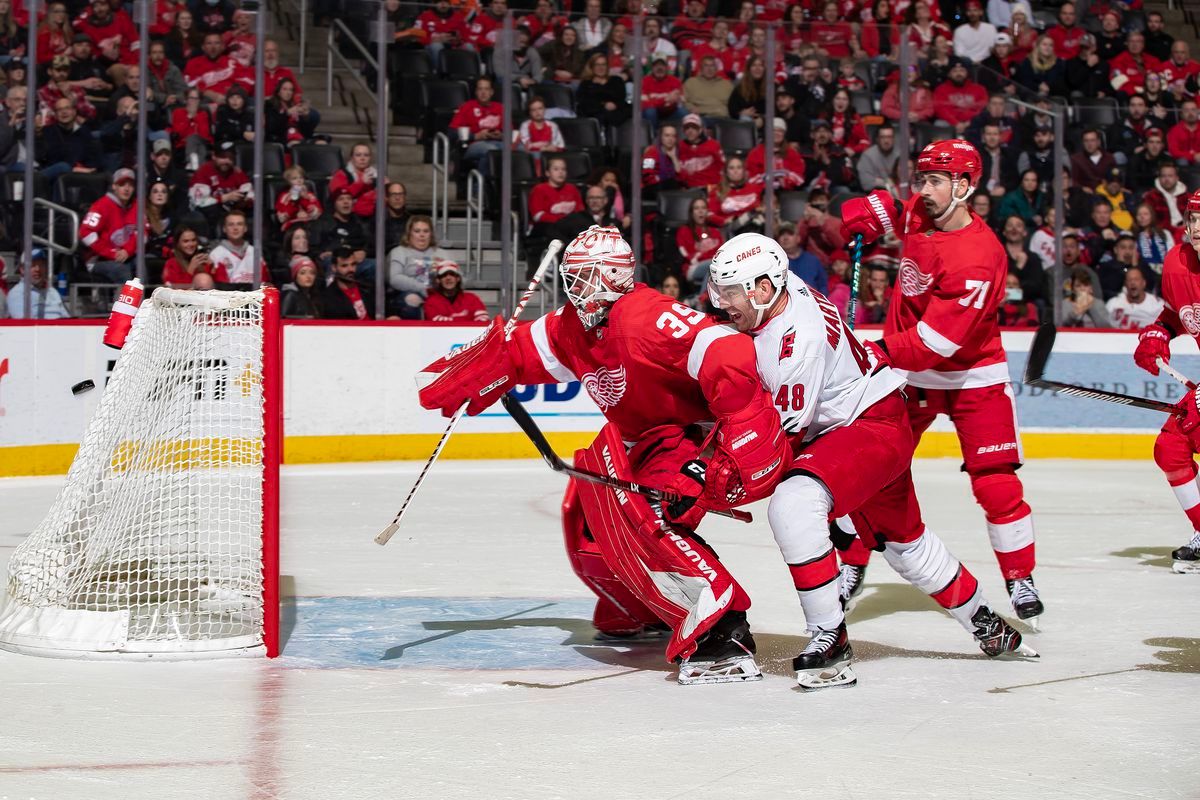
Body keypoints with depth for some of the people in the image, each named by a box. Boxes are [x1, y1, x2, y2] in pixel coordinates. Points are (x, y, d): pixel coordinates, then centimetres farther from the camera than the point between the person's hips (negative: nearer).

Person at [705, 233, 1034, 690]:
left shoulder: (799, 338, -29)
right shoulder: (784, 293, -3)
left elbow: (788, 429, -25)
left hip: (874, 426, -11)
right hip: (839, 426, 11)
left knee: (792, 504, -29)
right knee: (902, 539, 23)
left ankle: (831, 642, -25)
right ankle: (988, 626, 40)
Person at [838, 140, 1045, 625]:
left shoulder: (979, 257, -28)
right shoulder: (918, 213, -5)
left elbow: (936, 340, -32)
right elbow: (885, 210, 20)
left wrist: (878, 355, -36)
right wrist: (859, 219, -1)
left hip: (972, 376, -6)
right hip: (911, 372, 6)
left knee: (995, 482, -8)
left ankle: (1020, 579, 7)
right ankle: (851, 566, 15)